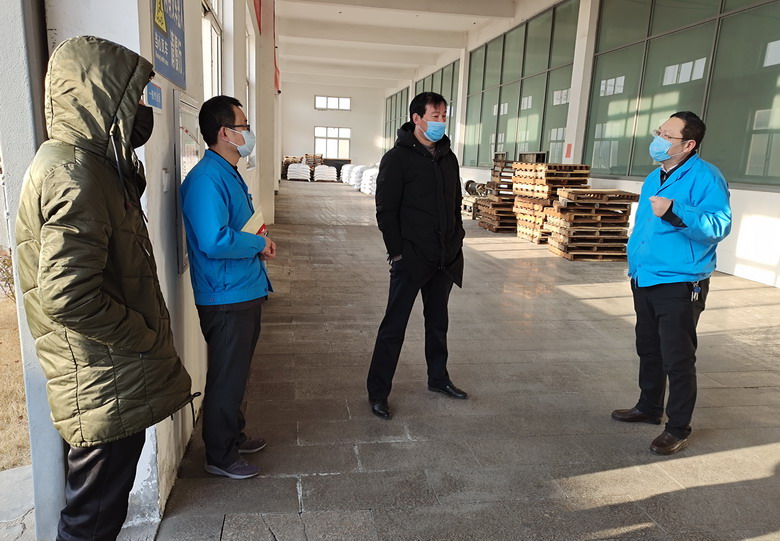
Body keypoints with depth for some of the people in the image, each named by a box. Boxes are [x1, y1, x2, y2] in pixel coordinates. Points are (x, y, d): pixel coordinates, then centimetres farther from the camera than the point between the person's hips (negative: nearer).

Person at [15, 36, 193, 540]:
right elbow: (69, 297, -28)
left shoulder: (94, 164, 12)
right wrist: (150, 339, -17)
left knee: (104, 500, 24)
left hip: (111, 378, 10)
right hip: (105, 385, -10)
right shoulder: (74, 176, -21)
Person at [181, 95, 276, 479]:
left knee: (237, 373, 22)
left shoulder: (230, 173, 13)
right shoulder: (206, 179, -21)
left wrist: (259, 245, 4)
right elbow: (214, 241, -31)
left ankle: (233, 436, 39)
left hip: (245, 291, 10)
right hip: (225, 298, -10)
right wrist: (259, 244, -17)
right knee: (226, 378, 4)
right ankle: (220, 456, 22)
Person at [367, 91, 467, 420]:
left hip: (445, 258, 7)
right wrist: (396, 253, -15)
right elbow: (385, 211, -12)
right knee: (394, 326, 0)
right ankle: (378, 392, 12)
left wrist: (457, 241, 9)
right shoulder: (397, 158, -9)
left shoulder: (448, 157, 10)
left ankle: (438, 378, 35)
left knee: (438, 322, 18)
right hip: (410, 258, -6)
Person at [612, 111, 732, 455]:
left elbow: (719, 224, -26)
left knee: (677, 359, -1)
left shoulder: (704, 177, -13)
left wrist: (675, 211, -38)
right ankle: (649, 408, 37)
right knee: (648, 350, 20)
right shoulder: (653, 178, 13)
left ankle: (678, 429, 14)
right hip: (645, 281, 9)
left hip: (680, 285, -8)